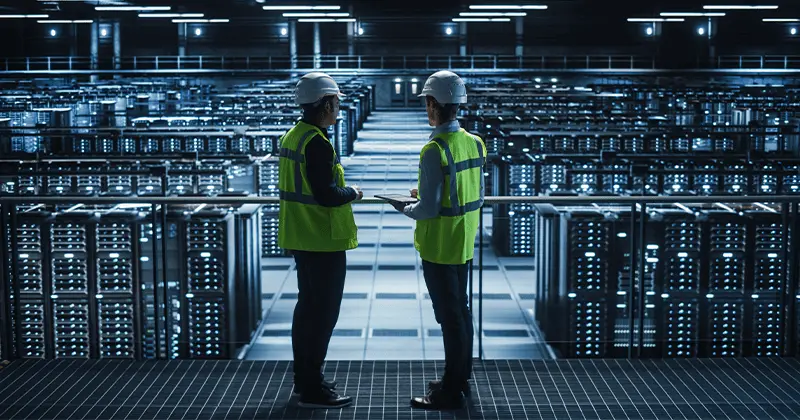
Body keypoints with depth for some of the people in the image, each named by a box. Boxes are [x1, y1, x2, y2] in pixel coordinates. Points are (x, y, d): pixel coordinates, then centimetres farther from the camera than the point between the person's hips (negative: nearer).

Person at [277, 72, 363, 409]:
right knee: (323, 313, -3)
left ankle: (303, 378, 28)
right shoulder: (317, 144, -21)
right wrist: (352, 193, -8)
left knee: (307, 306, 18)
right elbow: (327, 195, -25)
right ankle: (312, 390, 3)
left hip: (301, 238, 10)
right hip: (324, 241, -10)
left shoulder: (292, 136, 10)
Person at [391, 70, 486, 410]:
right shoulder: (475, 143, 3)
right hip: (465, 244, 8)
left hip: (439, 247, -8)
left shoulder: (435, 150, -21)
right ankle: (460, 379, 30)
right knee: (460, 310, 18)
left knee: (449, 317, 0)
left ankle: (451, 392, 9)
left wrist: (405, 209, -1)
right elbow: (477, 198, 10)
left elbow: (429, 209, -22)